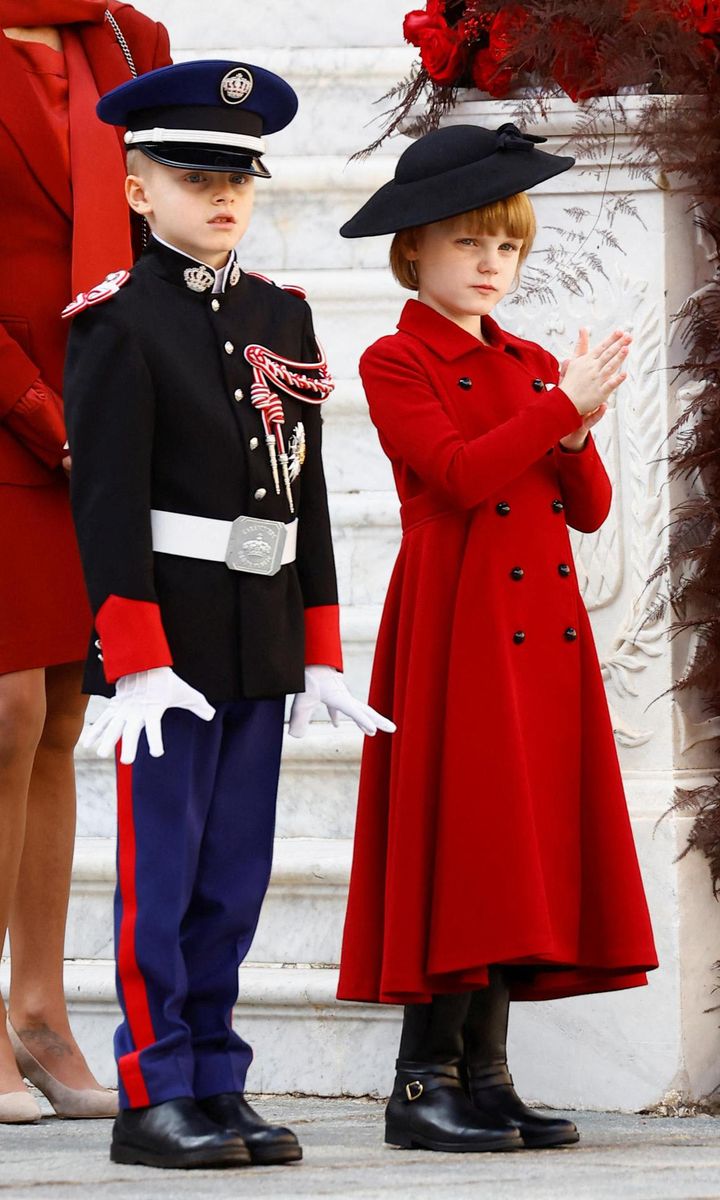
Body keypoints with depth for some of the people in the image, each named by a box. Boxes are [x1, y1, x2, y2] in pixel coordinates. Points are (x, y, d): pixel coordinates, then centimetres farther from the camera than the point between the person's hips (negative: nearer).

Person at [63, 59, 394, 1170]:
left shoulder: (283, 318, 12)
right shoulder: (118, 324, -7)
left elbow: (307, 494, 13)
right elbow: (108, 501, -12)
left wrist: (320, 652, 10)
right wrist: (137, 657, -17)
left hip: (264, 639, 6)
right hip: (168, 637, -6)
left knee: (235, 875, 8)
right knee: (160, 870, -2)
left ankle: (217, 1087, 13)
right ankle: (153, 1098, 2)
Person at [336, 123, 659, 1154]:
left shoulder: (533, 368, 18)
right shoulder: (396, 364, -2)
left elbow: (589, 508, 12)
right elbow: (460, 475, -17)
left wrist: (577, 433, -8)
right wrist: (564, 407, -18)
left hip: (544, 631, 7)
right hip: (458, 628, -7)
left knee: (529, 837, 5)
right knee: (460, 844, -9)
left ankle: (485, 1076, 9)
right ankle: (425, 1083, -6)